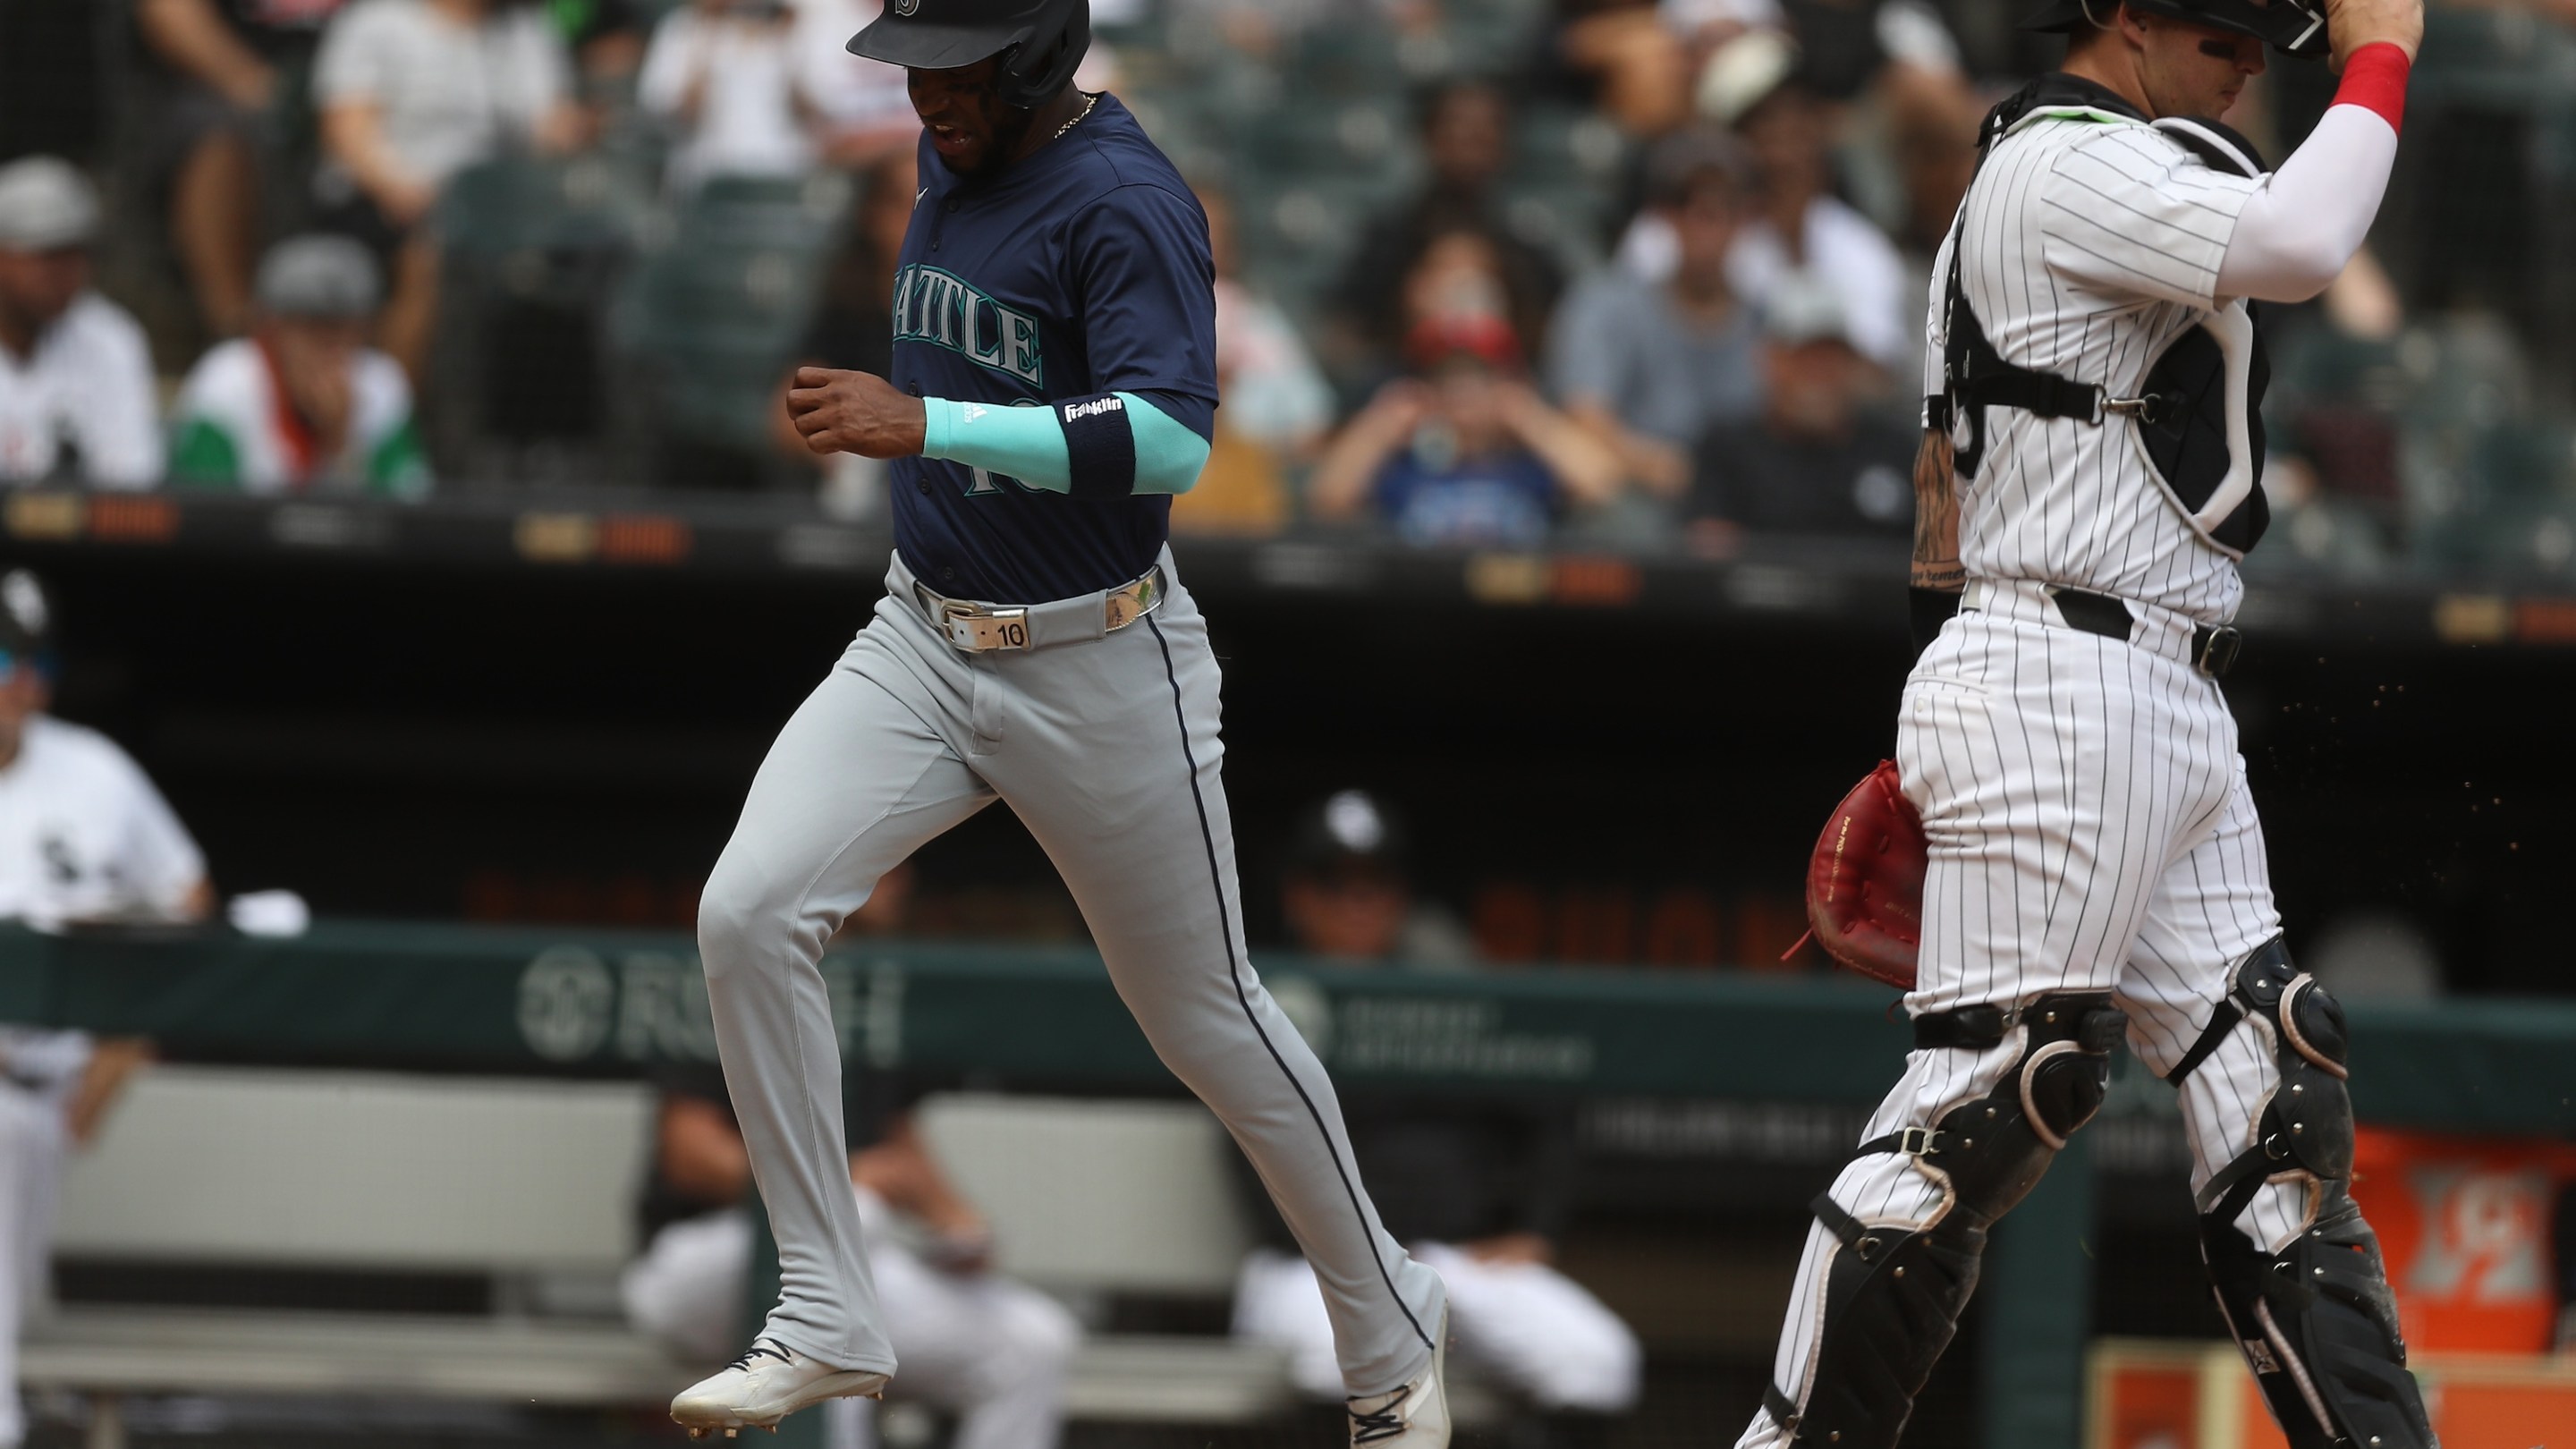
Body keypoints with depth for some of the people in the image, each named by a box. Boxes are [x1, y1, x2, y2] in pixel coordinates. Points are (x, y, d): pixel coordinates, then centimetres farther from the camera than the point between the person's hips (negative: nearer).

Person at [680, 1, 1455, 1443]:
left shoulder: (1123, 198, -20)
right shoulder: (953, 156, 6)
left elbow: (1171, 437, -32)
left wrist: (924, 426, -35)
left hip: (1101, 664, -7)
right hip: (923, 645, 7)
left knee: (1207, 1017, 6)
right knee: (749, 912, -14)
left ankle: (1392, 1332, 28)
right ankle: (828, 1321, -7)